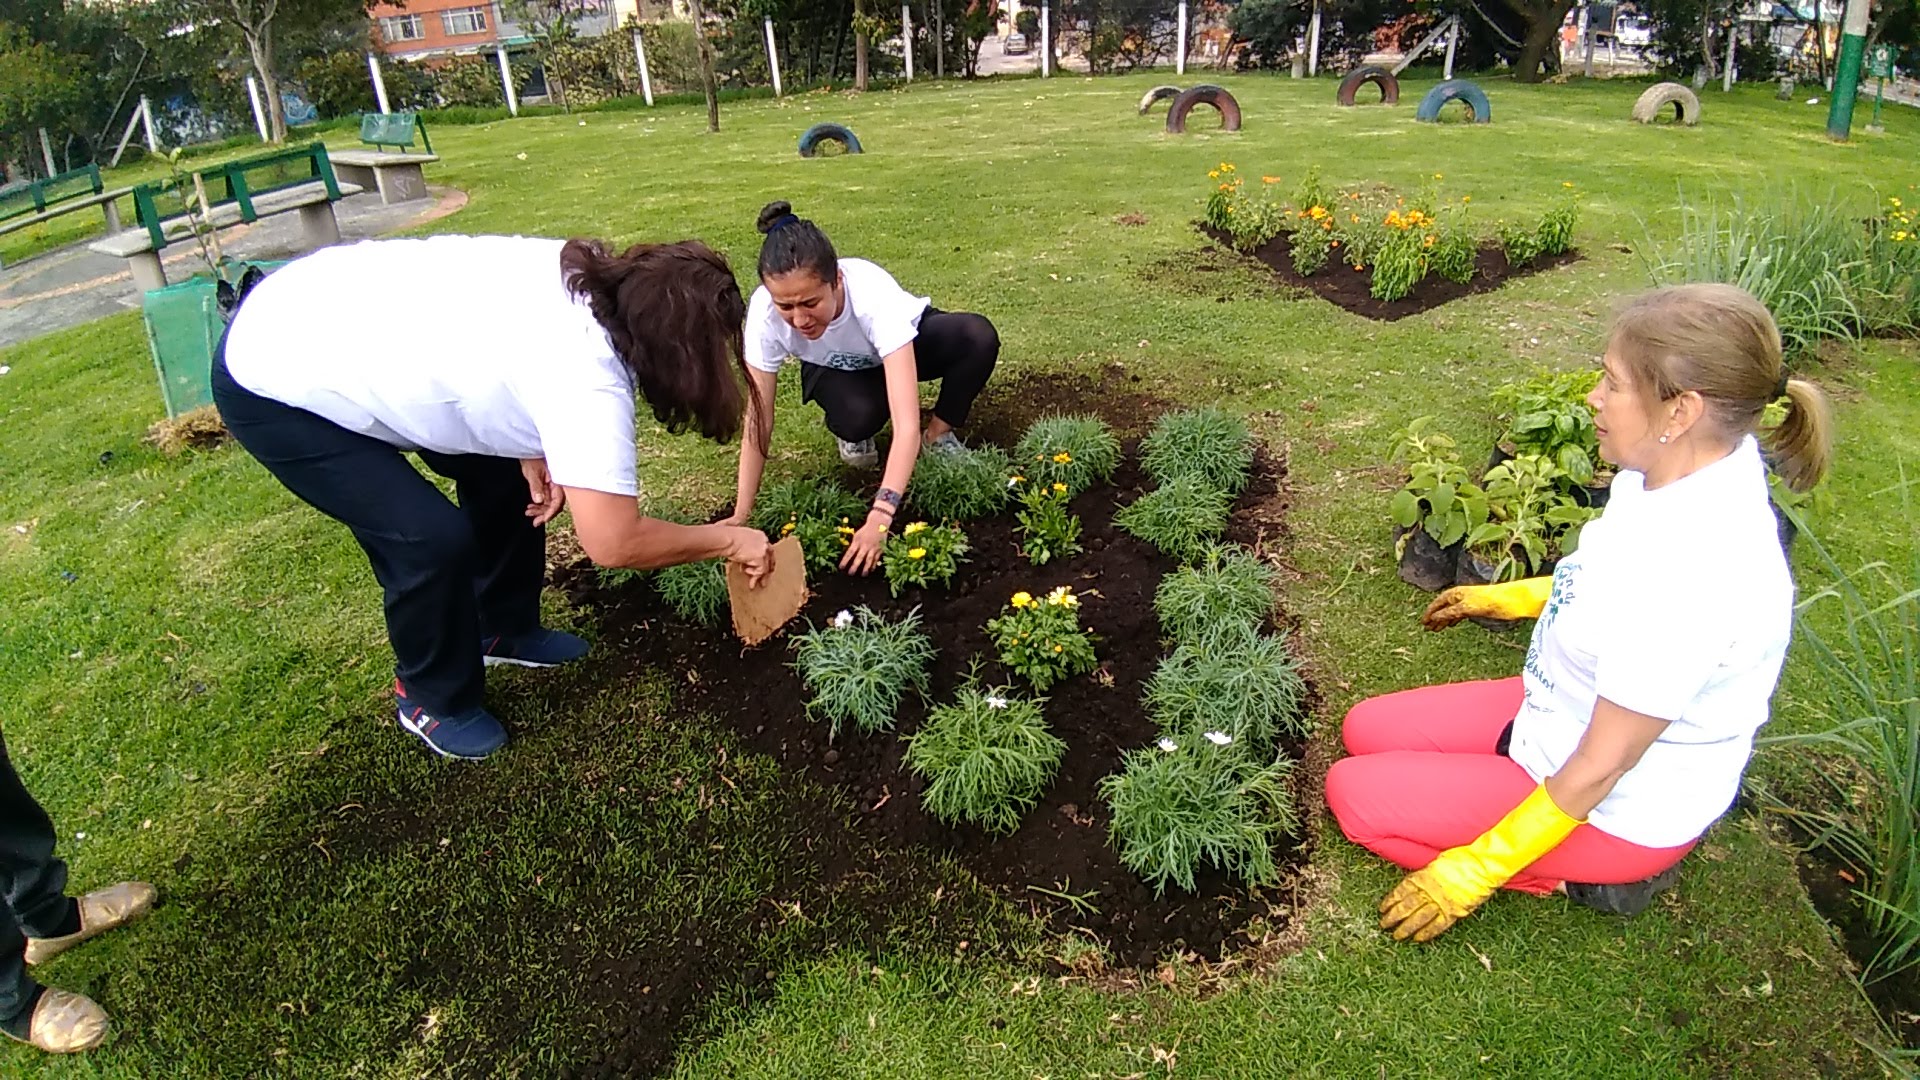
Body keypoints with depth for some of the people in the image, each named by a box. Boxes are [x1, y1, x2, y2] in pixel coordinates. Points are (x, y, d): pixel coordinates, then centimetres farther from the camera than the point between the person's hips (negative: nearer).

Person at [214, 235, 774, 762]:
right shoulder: (587, 380, -34)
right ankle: (431, 699, 15)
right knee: (433, 538, -12)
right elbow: (613, 543, -33)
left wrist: (535, 460, -2)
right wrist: (727, 539, -17)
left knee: (501, 469, 11)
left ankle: (503, 628, 32)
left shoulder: (580, 273, -10)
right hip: (271, 387, -8)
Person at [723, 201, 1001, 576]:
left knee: (978, 337, -33)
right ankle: (856, 436, 3)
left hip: (902, 346, -1)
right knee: (857, 415, -36)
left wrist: (879, 517, -56)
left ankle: (938, 435, -6)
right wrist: (741, 516, -32)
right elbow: (758, 423, -27)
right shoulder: (765, 311, -35)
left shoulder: (872, 294, -42)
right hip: (838, 369, 1)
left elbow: (907, 425, -47)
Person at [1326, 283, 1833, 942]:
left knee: (1354, 794, -7)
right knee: (1366, 732, 11)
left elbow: (1601, 767, -28)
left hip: (1620, 809, -9)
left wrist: (1472, 874, -18)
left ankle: (1584, 878, 3)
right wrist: (1504, 598, 23)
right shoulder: (1687, 472, -10)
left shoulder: (1691, 577, -37)